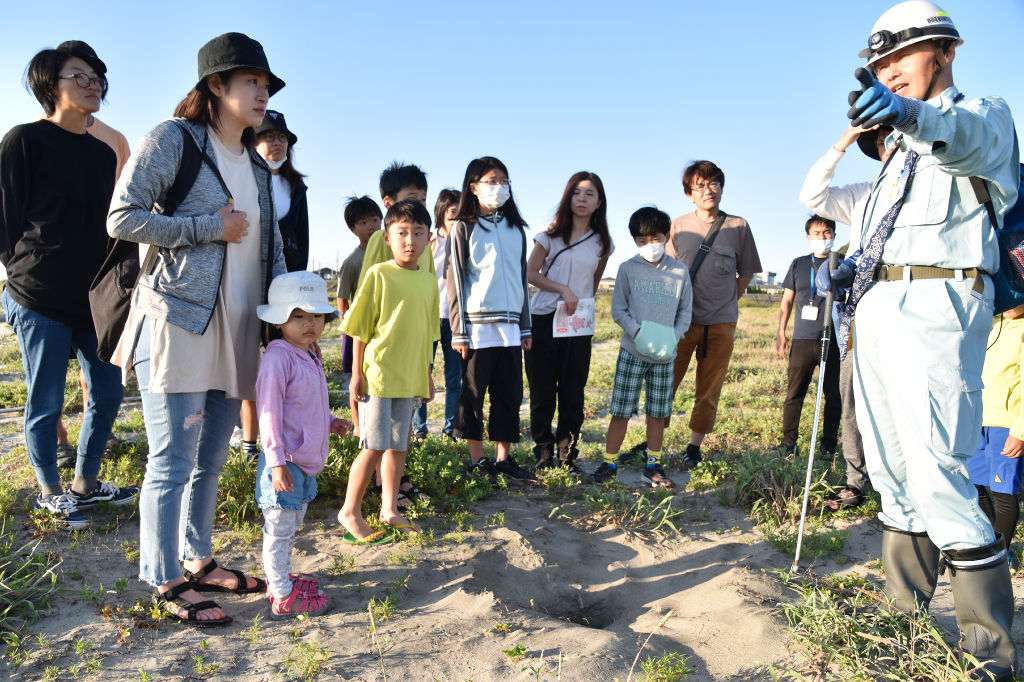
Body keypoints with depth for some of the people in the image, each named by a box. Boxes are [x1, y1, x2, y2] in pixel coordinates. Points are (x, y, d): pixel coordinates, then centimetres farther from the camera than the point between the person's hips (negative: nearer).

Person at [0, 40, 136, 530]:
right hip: (41, 301, -6)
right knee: (46, 403, 4)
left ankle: (85, 482, 28)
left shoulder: (103, 153, 13)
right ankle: (50, 492, 22)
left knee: (107, 392, 10)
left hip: (93, 299, 6)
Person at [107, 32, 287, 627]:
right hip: (178, 325, -7)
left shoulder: (259, 169, 18)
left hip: (236, 332, 7)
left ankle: (198, 561, 29)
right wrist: (211, 227, -11)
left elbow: (272, 248, 19)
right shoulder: (173, 139, -3)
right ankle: (167, 582, 13)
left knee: (211, 459, 14)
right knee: (173, 461, -1)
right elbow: (122, 219, -10)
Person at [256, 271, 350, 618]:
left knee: (290, 527, 22)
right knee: (279, 530, 3)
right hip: (285, 464, -9)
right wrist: (277, 462, -22)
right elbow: (269, 413, -20)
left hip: (306, 462, 9)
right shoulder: (277, 359, -18)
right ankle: (282, 596, 13)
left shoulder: (310, 356, 11)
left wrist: (330, 422, 9)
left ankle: (281, 577, 38)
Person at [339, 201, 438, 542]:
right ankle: (350, 511, 14)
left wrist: (426, 374, 17)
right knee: (374, 446, -3)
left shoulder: (428, 281, 8)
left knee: (399, 446, 13)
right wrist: (357, 373, -8)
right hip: (377, 375, -6)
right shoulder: (378, 275, -8)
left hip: (409, 378, 6)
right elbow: (360, 329, -7)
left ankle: (390, 510, 26)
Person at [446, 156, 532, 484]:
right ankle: (477, 460, 12)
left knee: (510, 393, 7)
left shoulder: (516, 228, 14)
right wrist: (459, 332, -7)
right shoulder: (464, 228, 1)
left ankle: (503, 457, 17)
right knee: (473, 393, 2)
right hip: (478, 325, -4)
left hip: (511, 326, 5)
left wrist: (526, 326, 13)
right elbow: (454, 281, -2)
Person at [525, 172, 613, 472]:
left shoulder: (602, 242, 8)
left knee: (573, 391, 2)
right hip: (544, 319, -1)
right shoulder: (551, 234, 1)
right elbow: (531, 273, -1)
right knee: (542, 389, 2)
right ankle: (543, 452, 15)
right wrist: (564, 290, -11)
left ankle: (568, 455, 12)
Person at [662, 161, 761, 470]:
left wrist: (727, 302, 7)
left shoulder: (738, 226, 4)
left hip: (721, 323, 0)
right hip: (682, 320, 0)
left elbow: (746, 273, 12)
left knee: (709, 390, 6)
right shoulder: (678, 226, 4)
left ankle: (695, 446, 19)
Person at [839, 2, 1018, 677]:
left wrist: (909, 115, -49)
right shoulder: (901, 150, 26)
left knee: (935, 471, -15)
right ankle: (904, 600, 23)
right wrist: (854, 267, 8)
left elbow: (967, 138, -27)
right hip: (876, 307, 8)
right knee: (889, 464, 11)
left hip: (934, 304, -8)